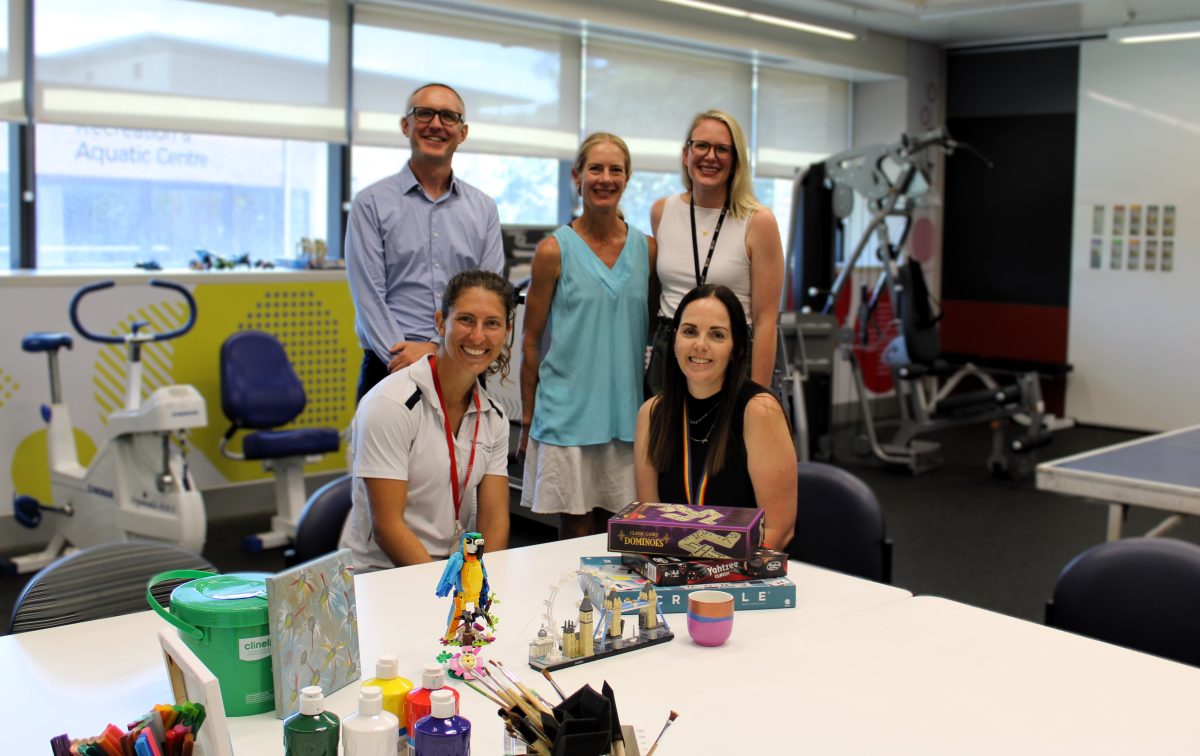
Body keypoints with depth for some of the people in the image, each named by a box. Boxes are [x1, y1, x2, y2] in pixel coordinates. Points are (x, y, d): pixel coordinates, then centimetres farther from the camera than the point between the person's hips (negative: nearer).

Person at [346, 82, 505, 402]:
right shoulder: (371, 203, 2)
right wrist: (404, 356, -16)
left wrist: (439, 348, -10)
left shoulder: (484, 208, 10)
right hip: (390, 367, -2)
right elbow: (369, 296, -5)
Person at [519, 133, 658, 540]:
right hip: (568, 412, -3)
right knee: (576, 534, 2)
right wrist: (527, 419, 1)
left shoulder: (647, 249, 6)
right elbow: (531, 341, 1)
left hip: (628, 415, 3)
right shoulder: (555, 250, -3)